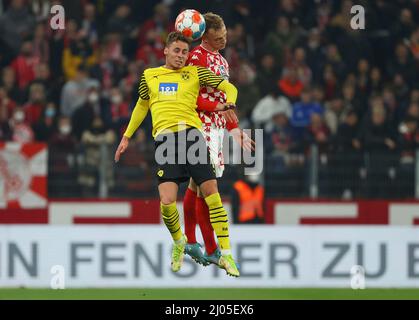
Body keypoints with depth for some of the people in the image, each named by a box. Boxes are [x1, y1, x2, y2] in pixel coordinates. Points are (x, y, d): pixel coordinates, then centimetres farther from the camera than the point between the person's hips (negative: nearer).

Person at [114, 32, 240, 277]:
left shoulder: (195, 73, 14)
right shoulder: (149, 76, 20)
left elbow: (229, 87, 16)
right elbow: (142, 105, 34)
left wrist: (229, 102, -6)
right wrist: (127, 136, 34)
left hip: (192, 134, 0)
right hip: (164, 138, 0)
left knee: (211, 192, -9)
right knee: (167, 201, -15)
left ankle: (226, 254, -1)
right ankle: (178, 242, 16)